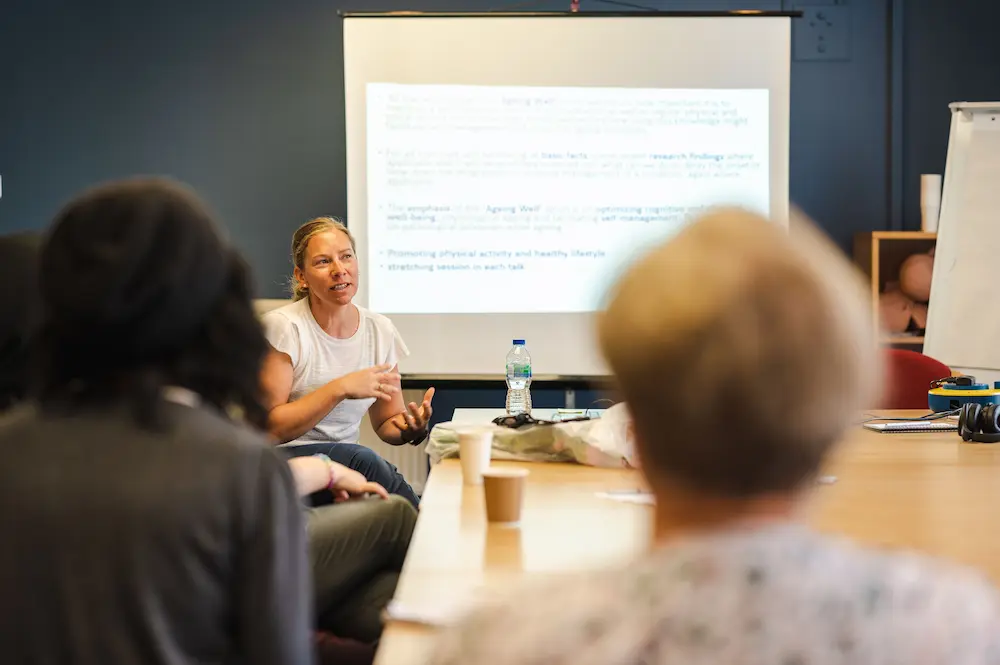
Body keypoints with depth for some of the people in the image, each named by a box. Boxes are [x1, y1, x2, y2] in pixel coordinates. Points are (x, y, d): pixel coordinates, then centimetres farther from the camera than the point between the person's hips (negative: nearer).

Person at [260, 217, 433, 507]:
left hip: (346, 464, 4)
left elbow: (386, 423, 15)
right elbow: (270, 429, -14)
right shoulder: (282, 327, -10)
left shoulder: (380, 330, 6)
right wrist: (340, 388, -21)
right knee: (362, 458, -32)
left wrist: (409, 429, -9)